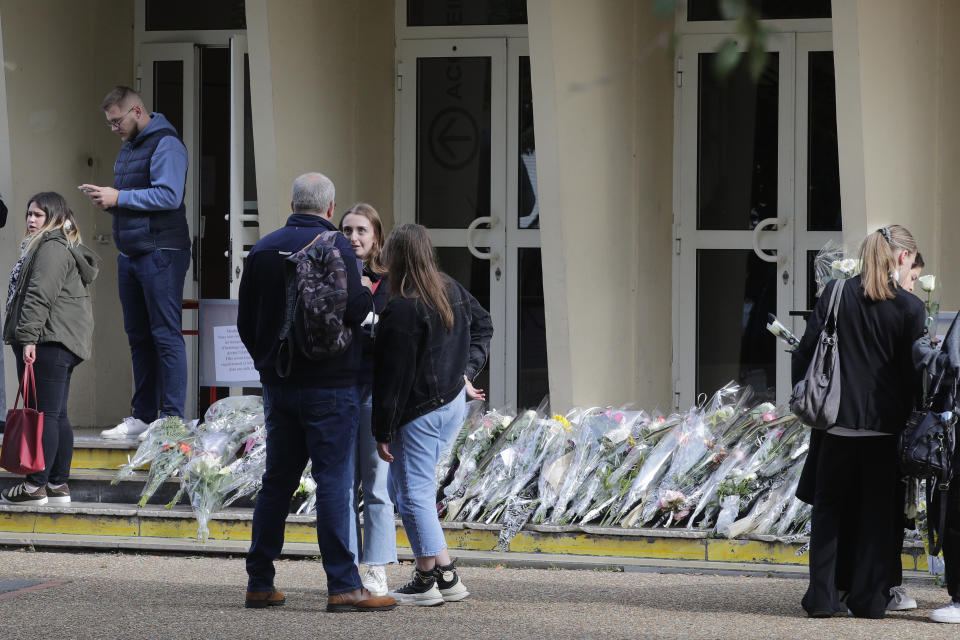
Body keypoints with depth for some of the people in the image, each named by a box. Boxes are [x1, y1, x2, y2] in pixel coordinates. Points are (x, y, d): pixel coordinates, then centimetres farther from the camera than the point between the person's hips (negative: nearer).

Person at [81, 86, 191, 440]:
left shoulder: (165, 144, -10)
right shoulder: (127, 148, 19)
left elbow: (169, 195, -21)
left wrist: (119, 198, -18)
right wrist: (105, 199, 4)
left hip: (161, 254, -9)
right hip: (130, 256, 9)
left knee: (166, 335, -8)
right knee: (138, 337, 11)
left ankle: (172, 418, -8)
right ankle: (143, 415, 16)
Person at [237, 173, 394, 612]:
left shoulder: (263, 249, 8)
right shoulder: (334, 246, -10)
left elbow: (245, 322, 12)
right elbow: (354, 310, -19)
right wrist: (368, 294, 3)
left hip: (277, 383, 6)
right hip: (329, 385, -6)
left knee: (277, 480, 12)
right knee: (334, 481, -5)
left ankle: (259, 583, 14)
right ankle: (343, 587, -7)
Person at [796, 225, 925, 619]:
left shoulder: (836, 294, -1)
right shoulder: (910, 307, -7)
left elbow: (806, 350, 0)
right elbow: (912, 371, -4)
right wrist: (910, 418, 9)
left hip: (839, 420, 2)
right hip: (885, 424, -2)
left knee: (829, 506, 13)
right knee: (878, 512, 8)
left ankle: (822, 597, 9)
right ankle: (870, 599, 9)